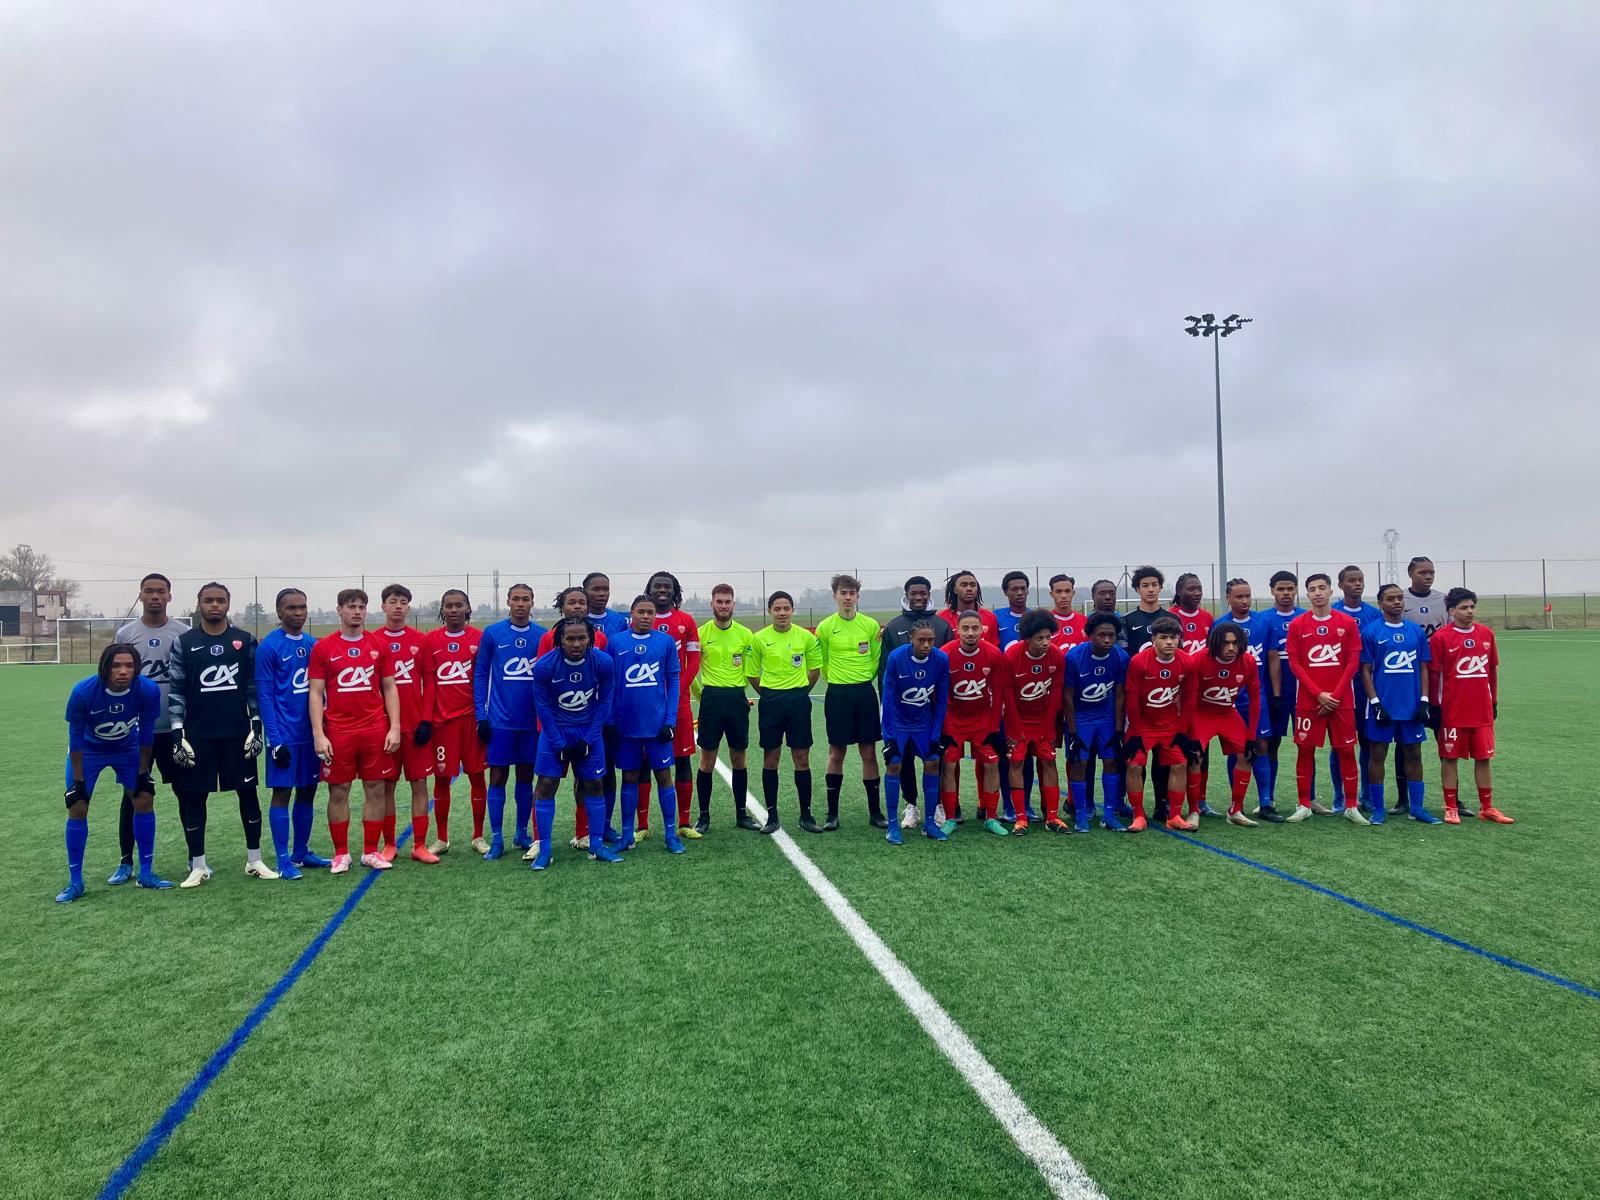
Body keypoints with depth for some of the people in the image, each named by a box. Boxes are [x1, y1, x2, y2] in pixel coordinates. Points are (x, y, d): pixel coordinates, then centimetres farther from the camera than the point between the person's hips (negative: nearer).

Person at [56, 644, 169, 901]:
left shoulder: (149, 690, -28)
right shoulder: (83, 692, -32)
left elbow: (146, 733, -13)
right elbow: (76, 737, -19)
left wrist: (143, 773, -6)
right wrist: (78, 781, -15)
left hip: (128, 748, 2)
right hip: (89, 750, -1)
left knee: (144, 801, -4)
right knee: (77, 809, -7)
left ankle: (146, 873, 9)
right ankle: (75, 882, 7)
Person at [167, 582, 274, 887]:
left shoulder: (245, 641, 4)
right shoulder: (184, 643, 1)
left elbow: (254, 687, 6)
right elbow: (175, 691, 0)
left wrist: (256, 726, 0)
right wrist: (178, 734, -6)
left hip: (238, 733, 1)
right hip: (197, 734, 0)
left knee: (248, 793, 5)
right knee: (193, 797, 5)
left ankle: (254, 860, 17)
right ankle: (198, 866, 16)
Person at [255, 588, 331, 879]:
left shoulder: (313, 645, 9)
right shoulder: (269, 646, -8)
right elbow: (264, 695, -10)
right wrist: (275, 739, -14)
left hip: (311, 732, 6)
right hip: (285, 734, -6)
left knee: (307, 791, 11)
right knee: (282, 792, 1)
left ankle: (301, 852, 22)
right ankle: (283, 859, 9)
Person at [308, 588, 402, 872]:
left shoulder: (378, 644, 6)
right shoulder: (323, 647, 2)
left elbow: (390, 688, 8)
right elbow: (316, 693, 1)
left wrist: (394, 727, 0)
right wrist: (318, 734, -7)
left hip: (376, 731, 2)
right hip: (338, 731, -1)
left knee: (376, 789, 5)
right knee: (338, 792, 5)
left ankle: (370, 852, 16)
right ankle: (341, 854, 16)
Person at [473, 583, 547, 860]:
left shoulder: (543, 636, 2)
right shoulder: (492, 634, -1)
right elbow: (480, 675, 2)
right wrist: (481, 715, -3)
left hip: (532, 721, 2)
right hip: (500, 720, -2)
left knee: (526, 776, 10)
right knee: (498, 777, 2)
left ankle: (522, 833, 23)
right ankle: (496, 840, 10)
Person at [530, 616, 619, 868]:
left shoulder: (604, 662, -17)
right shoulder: (544, 665, -19)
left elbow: (605, 702, -6)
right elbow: (543, 706, -10)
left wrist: (588, 740, -8)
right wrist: (560, 745, -11)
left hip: (589, 730, 1)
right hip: (555, 730, -1)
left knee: (593, 784, 4)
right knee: (546, 784, -6)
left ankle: (597, 845, 15)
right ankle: (544, 848, 3)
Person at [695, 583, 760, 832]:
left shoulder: (745, 634, 3)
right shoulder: (701, 633, -1)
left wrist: (737, 690, 4)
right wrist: (700, 693, 1)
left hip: (737, 698, 2)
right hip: (711, 698, -2)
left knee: (739, 758, 8)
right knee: (707, 758, 2)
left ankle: (741, 814, 19)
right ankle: (703, 815, 12)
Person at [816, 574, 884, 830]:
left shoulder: (871, 625, 1)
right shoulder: (825, 627, -2)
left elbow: (876, 660, 10)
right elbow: (822, 664, 7)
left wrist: (862, 680, 7)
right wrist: (839, 680, 11)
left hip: (865, 692, 1)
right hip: (837, 694, -1)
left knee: (869, 753, 5)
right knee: (836, 754, 4)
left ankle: (875, 811, 15)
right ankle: (832, 814, 13)